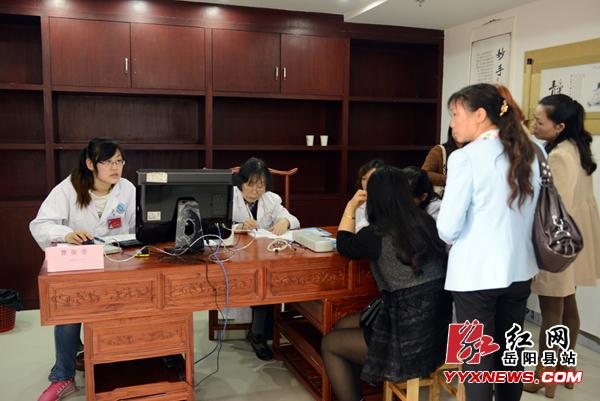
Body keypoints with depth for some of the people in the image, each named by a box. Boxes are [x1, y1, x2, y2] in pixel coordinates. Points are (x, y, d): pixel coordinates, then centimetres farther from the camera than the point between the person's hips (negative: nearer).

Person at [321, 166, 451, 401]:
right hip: (437, 328, 7)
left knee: (329, 344, 15)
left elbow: (344, 245, 6)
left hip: (411, 342, -7)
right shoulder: (426, 222, 0)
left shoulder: (377, 235, -17)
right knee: (343, 326, 23)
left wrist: (350, 208, 20)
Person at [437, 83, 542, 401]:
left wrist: (451, 239, 5)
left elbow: (448, 228, -15)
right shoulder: (529, 154, 5)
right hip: (519, 269, 7)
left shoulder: (466, 157, -16)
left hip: (476, 274, -6)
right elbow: (521, 213, 14)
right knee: (509, 353, 19)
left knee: (478, 357, 7)